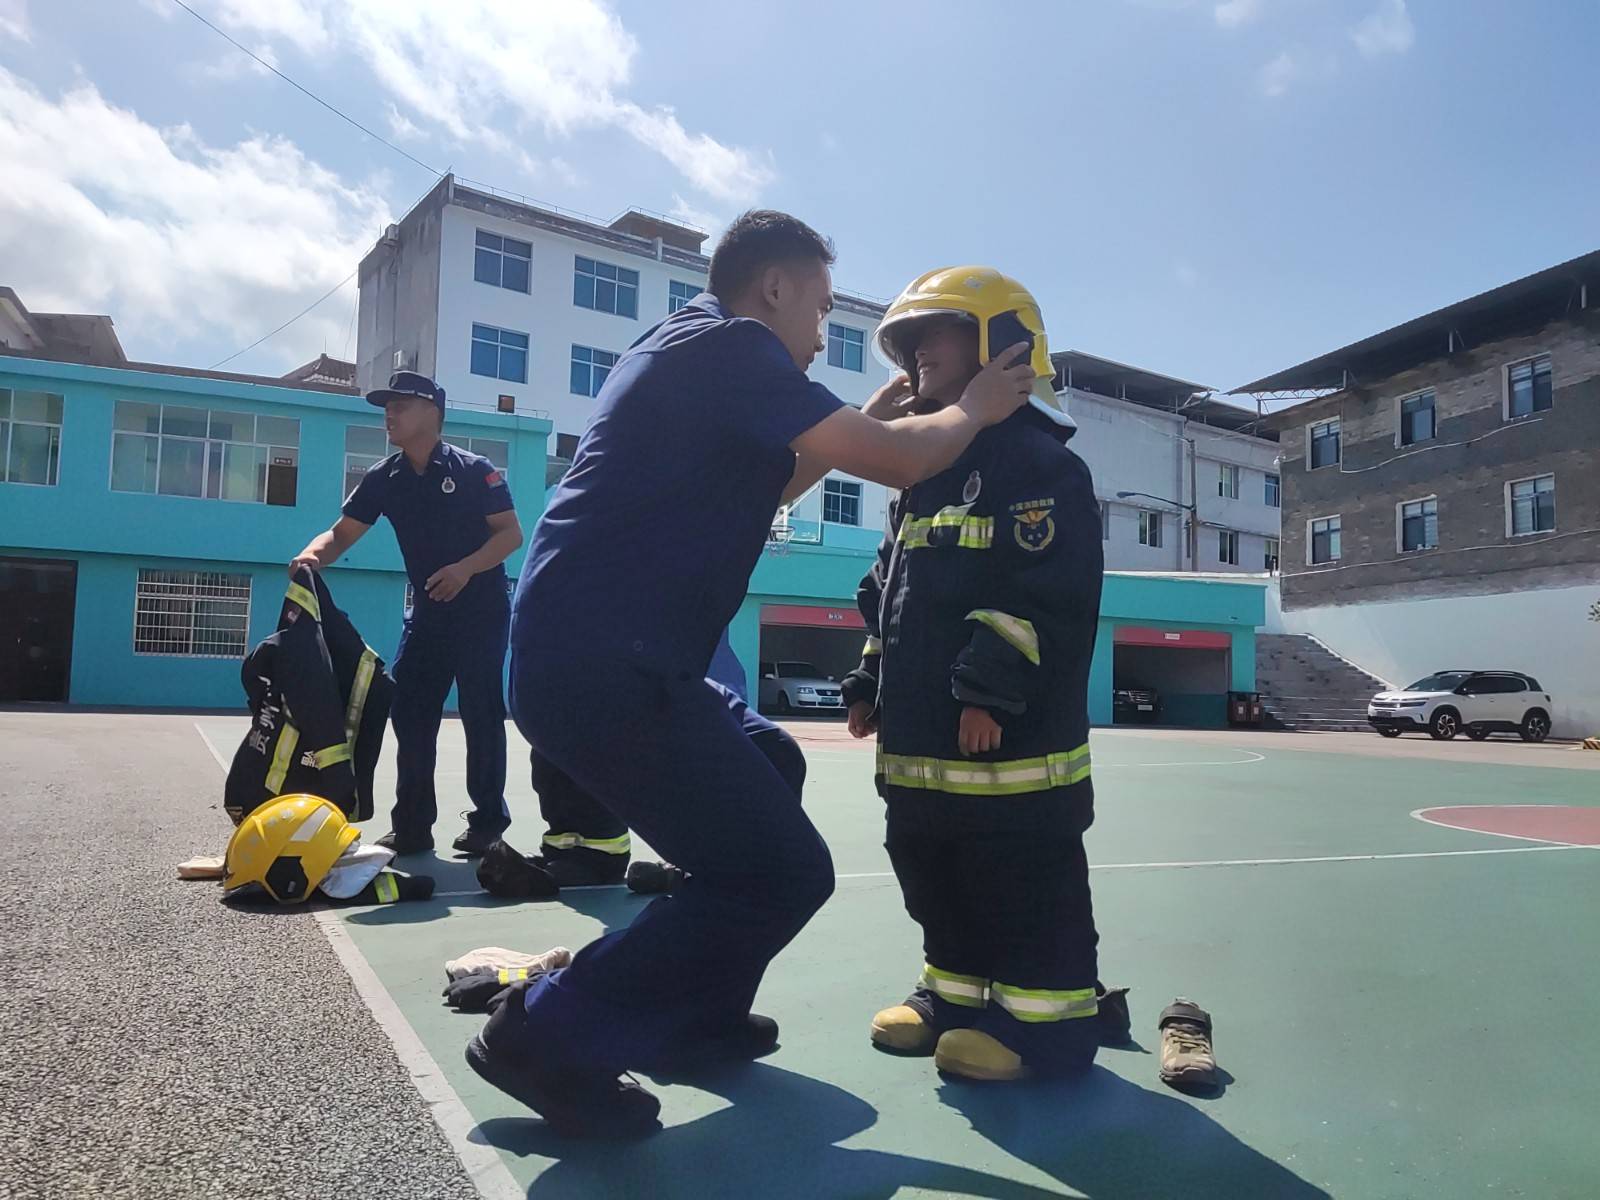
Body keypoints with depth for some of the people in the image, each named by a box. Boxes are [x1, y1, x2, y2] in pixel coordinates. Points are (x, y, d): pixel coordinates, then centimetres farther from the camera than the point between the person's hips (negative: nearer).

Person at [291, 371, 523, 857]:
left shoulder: (473, 469, -9)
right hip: (427, 611, 6)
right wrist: (313, 555, -19)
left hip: (482, 610, -5)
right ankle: (412, 826, 13)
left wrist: (465, 568, -25)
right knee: (409, 711, 3)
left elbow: (511, 533, -11)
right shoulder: (384, 478, 5)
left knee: (481, 714, -2)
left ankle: (487, 823, 8)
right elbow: (342, 533, 3)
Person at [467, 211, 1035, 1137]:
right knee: (784, 872, -4)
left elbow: (752, 488, 31)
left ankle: (699, 1014, 29)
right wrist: (974, 409, 9)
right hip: (607, 666, -11)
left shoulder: (684, 348, 21)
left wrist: (863, 424, 28)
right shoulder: (730, 344, -9)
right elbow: (897, 462, -11)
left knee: (767, 767, 24)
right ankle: (549, 1038, 1)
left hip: (581, 651, 11)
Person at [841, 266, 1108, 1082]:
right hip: (922, 739, 9)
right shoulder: (922, 472, 19)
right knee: (936, 879, 18)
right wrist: (870, 684, 17)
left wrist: (992, 687, -23)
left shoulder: (1037, 463, -9)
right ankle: (958, 991, 34)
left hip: (1010, 741, -9)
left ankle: (1046, 1012, 17)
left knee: (1026, 890, 3)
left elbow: (1049, 595, -19)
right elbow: (886, 595, 22)